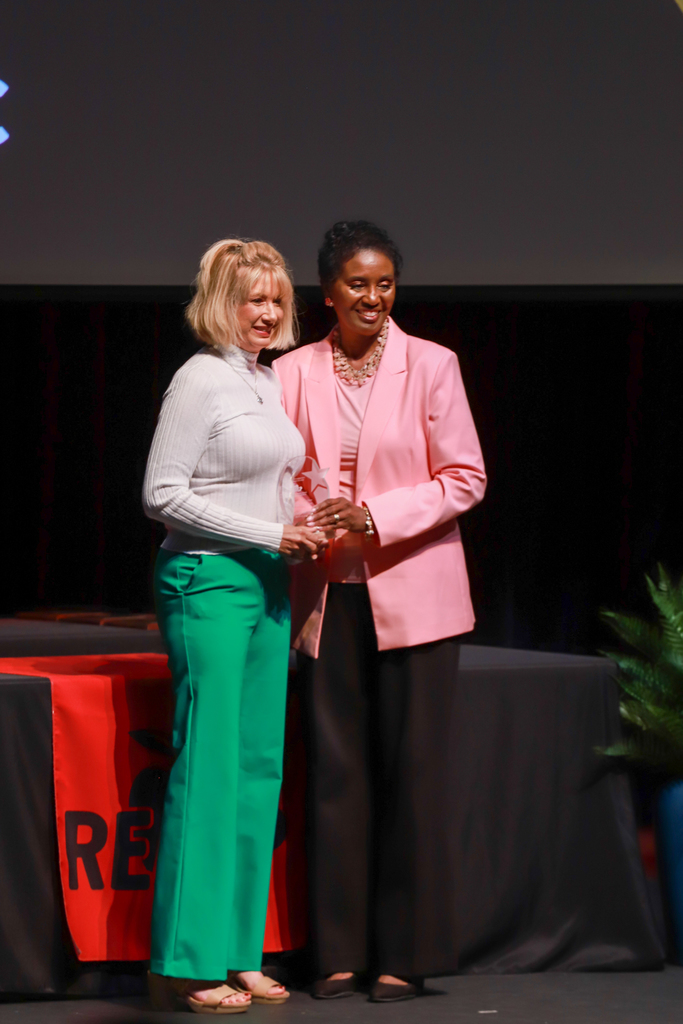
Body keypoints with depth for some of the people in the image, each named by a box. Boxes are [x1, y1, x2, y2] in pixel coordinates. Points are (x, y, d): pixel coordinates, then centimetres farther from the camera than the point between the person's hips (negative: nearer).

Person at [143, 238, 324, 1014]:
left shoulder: (269, 381, 14)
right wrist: (268, 534, -15)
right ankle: (187, 964, -3)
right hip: (206, 580, -8)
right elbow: (163, 493, -14)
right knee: (207, 766, -8)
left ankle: (238, 954, 12)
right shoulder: (200, 380, -10)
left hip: (265, 583, 8)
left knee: (259, 766, 7)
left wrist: (303, 530, 7)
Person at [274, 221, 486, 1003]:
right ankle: (340, 953, 10)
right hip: (328, 596, 2)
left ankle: (405, 954, 5)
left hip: (411, 591, -2)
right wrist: (301, 522, -10)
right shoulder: (294, 372, 6)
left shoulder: (430, 365, -1)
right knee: (334, 770, 4)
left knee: (411, 771, -1)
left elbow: (464, 478, -3)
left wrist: (376, 518, -14)